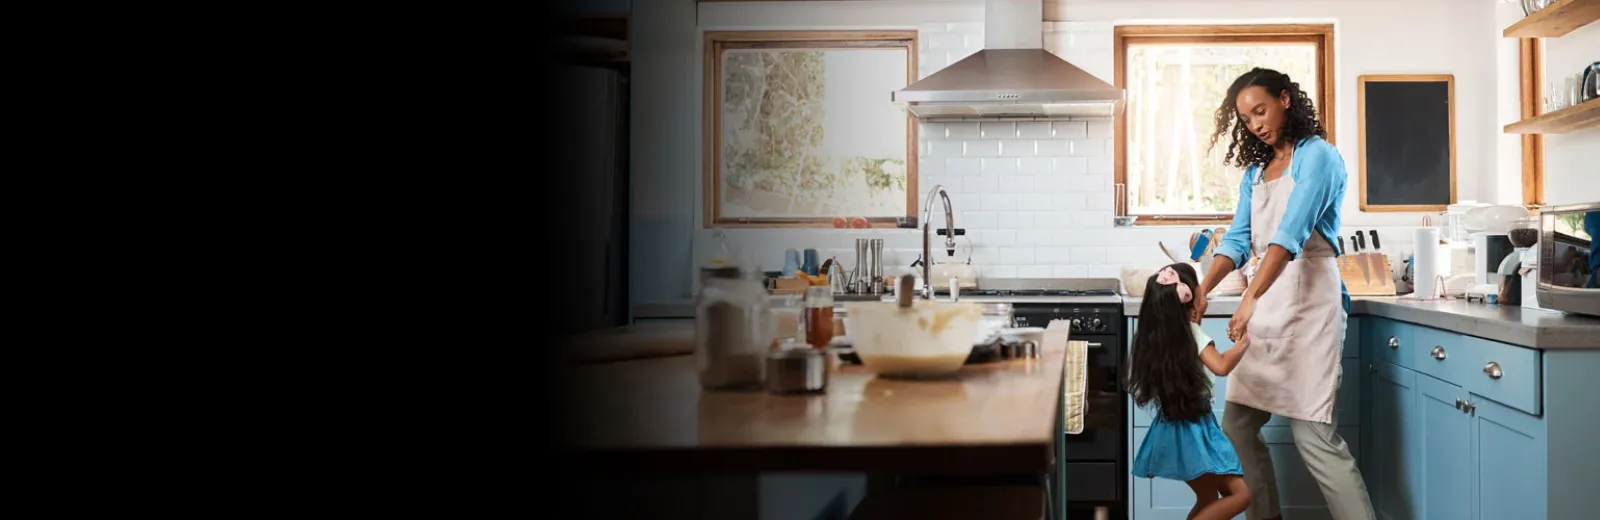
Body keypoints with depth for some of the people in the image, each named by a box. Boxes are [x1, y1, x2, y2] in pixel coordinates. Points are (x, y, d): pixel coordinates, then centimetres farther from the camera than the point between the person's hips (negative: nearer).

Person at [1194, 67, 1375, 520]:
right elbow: (1238, 240, 7)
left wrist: (1250, 298, -32)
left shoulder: (1317, 155, -6)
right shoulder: (1255, 171, 16)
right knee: (1237, 426, 6)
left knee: (1313, 435, -12)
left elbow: (1290, 234, -20)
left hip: (1307, 304, -7)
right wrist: (1202, 291, -11)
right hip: (1264, 307, 8)